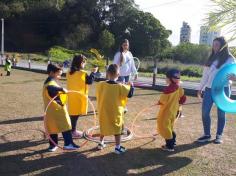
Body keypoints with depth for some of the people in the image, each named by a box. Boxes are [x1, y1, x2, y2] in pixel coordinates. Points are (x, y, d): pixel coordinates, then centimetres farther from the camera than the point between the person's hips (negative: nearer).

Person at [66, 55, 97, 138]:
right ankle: (73, 131, 10)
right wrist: (93, 73, 4)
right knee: (76, 114, 2)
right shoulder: (83, 74, -16)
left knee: (72, 113, 14)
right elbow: (90, 81, -7)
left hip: (71, 96, 7)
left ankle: (72, 130, 25)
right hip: (79, 96, -6)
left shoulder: (69, 73, 4)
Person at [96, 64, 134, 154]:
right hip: (116, 112, -3)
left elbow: (98, 94, 7)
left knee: (103, 127, 22)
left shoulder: (100, 85, -11)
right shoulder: (120, 86, -17)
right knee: (117, 129, 10)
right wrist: (131, 86, 8)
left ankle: (101, 143, 34)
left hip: (103, 112, 3)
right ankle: (118, 147, 15)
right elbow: (130, 94, -11)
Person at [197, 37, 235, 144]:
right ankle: (207, 135, 14)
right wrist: (200, 88, 14)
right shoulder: (211, 58, 13)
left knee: (221, 114, 5)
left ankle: (219, 136, 19)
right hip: (209, 89, 4)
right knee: (204, 112, -1)